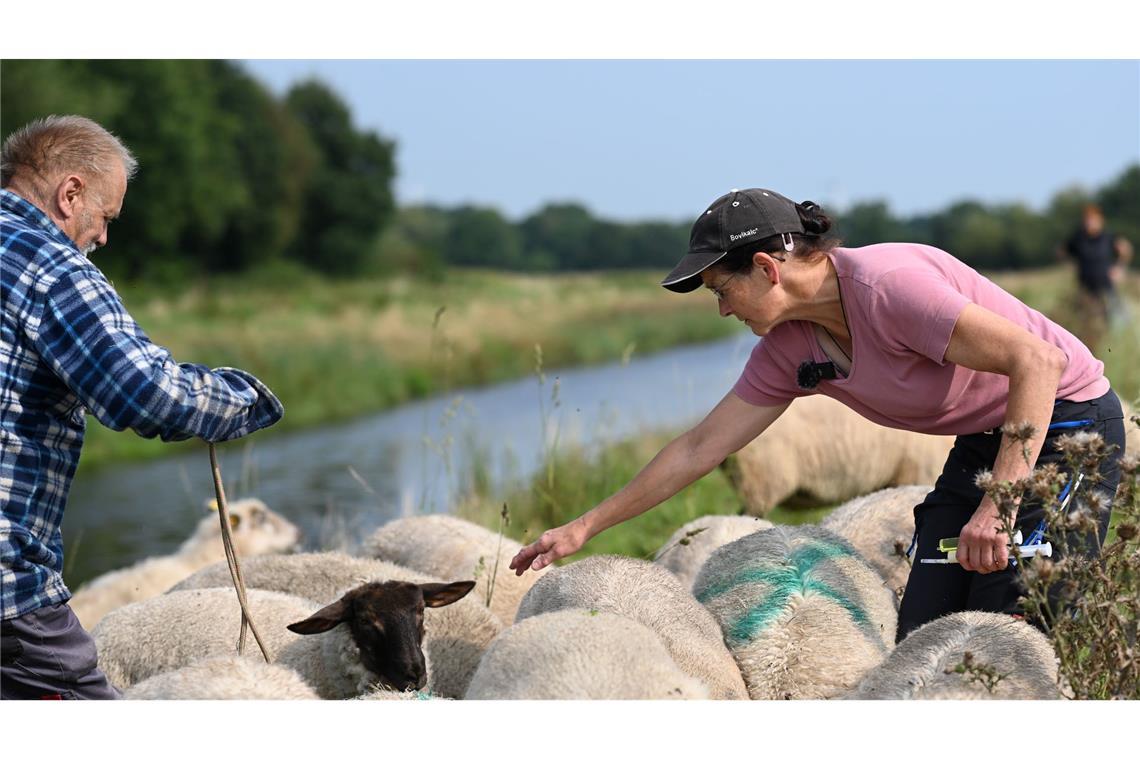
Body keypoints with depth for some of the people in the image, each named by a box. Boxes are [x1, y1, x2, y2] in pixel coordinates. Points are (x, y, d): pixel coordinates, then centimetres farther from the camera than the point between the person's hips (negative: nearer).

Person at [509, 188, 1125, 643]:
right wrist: (585, 528, 8)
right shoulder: (788, 349, -1)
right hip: (981, 441, 8)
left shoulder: (886, 286, -27)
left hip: (1064, 423, -8)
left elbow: (1038, 360, -31)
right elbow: (701, 447, 7)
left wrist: (998, 504, -35)